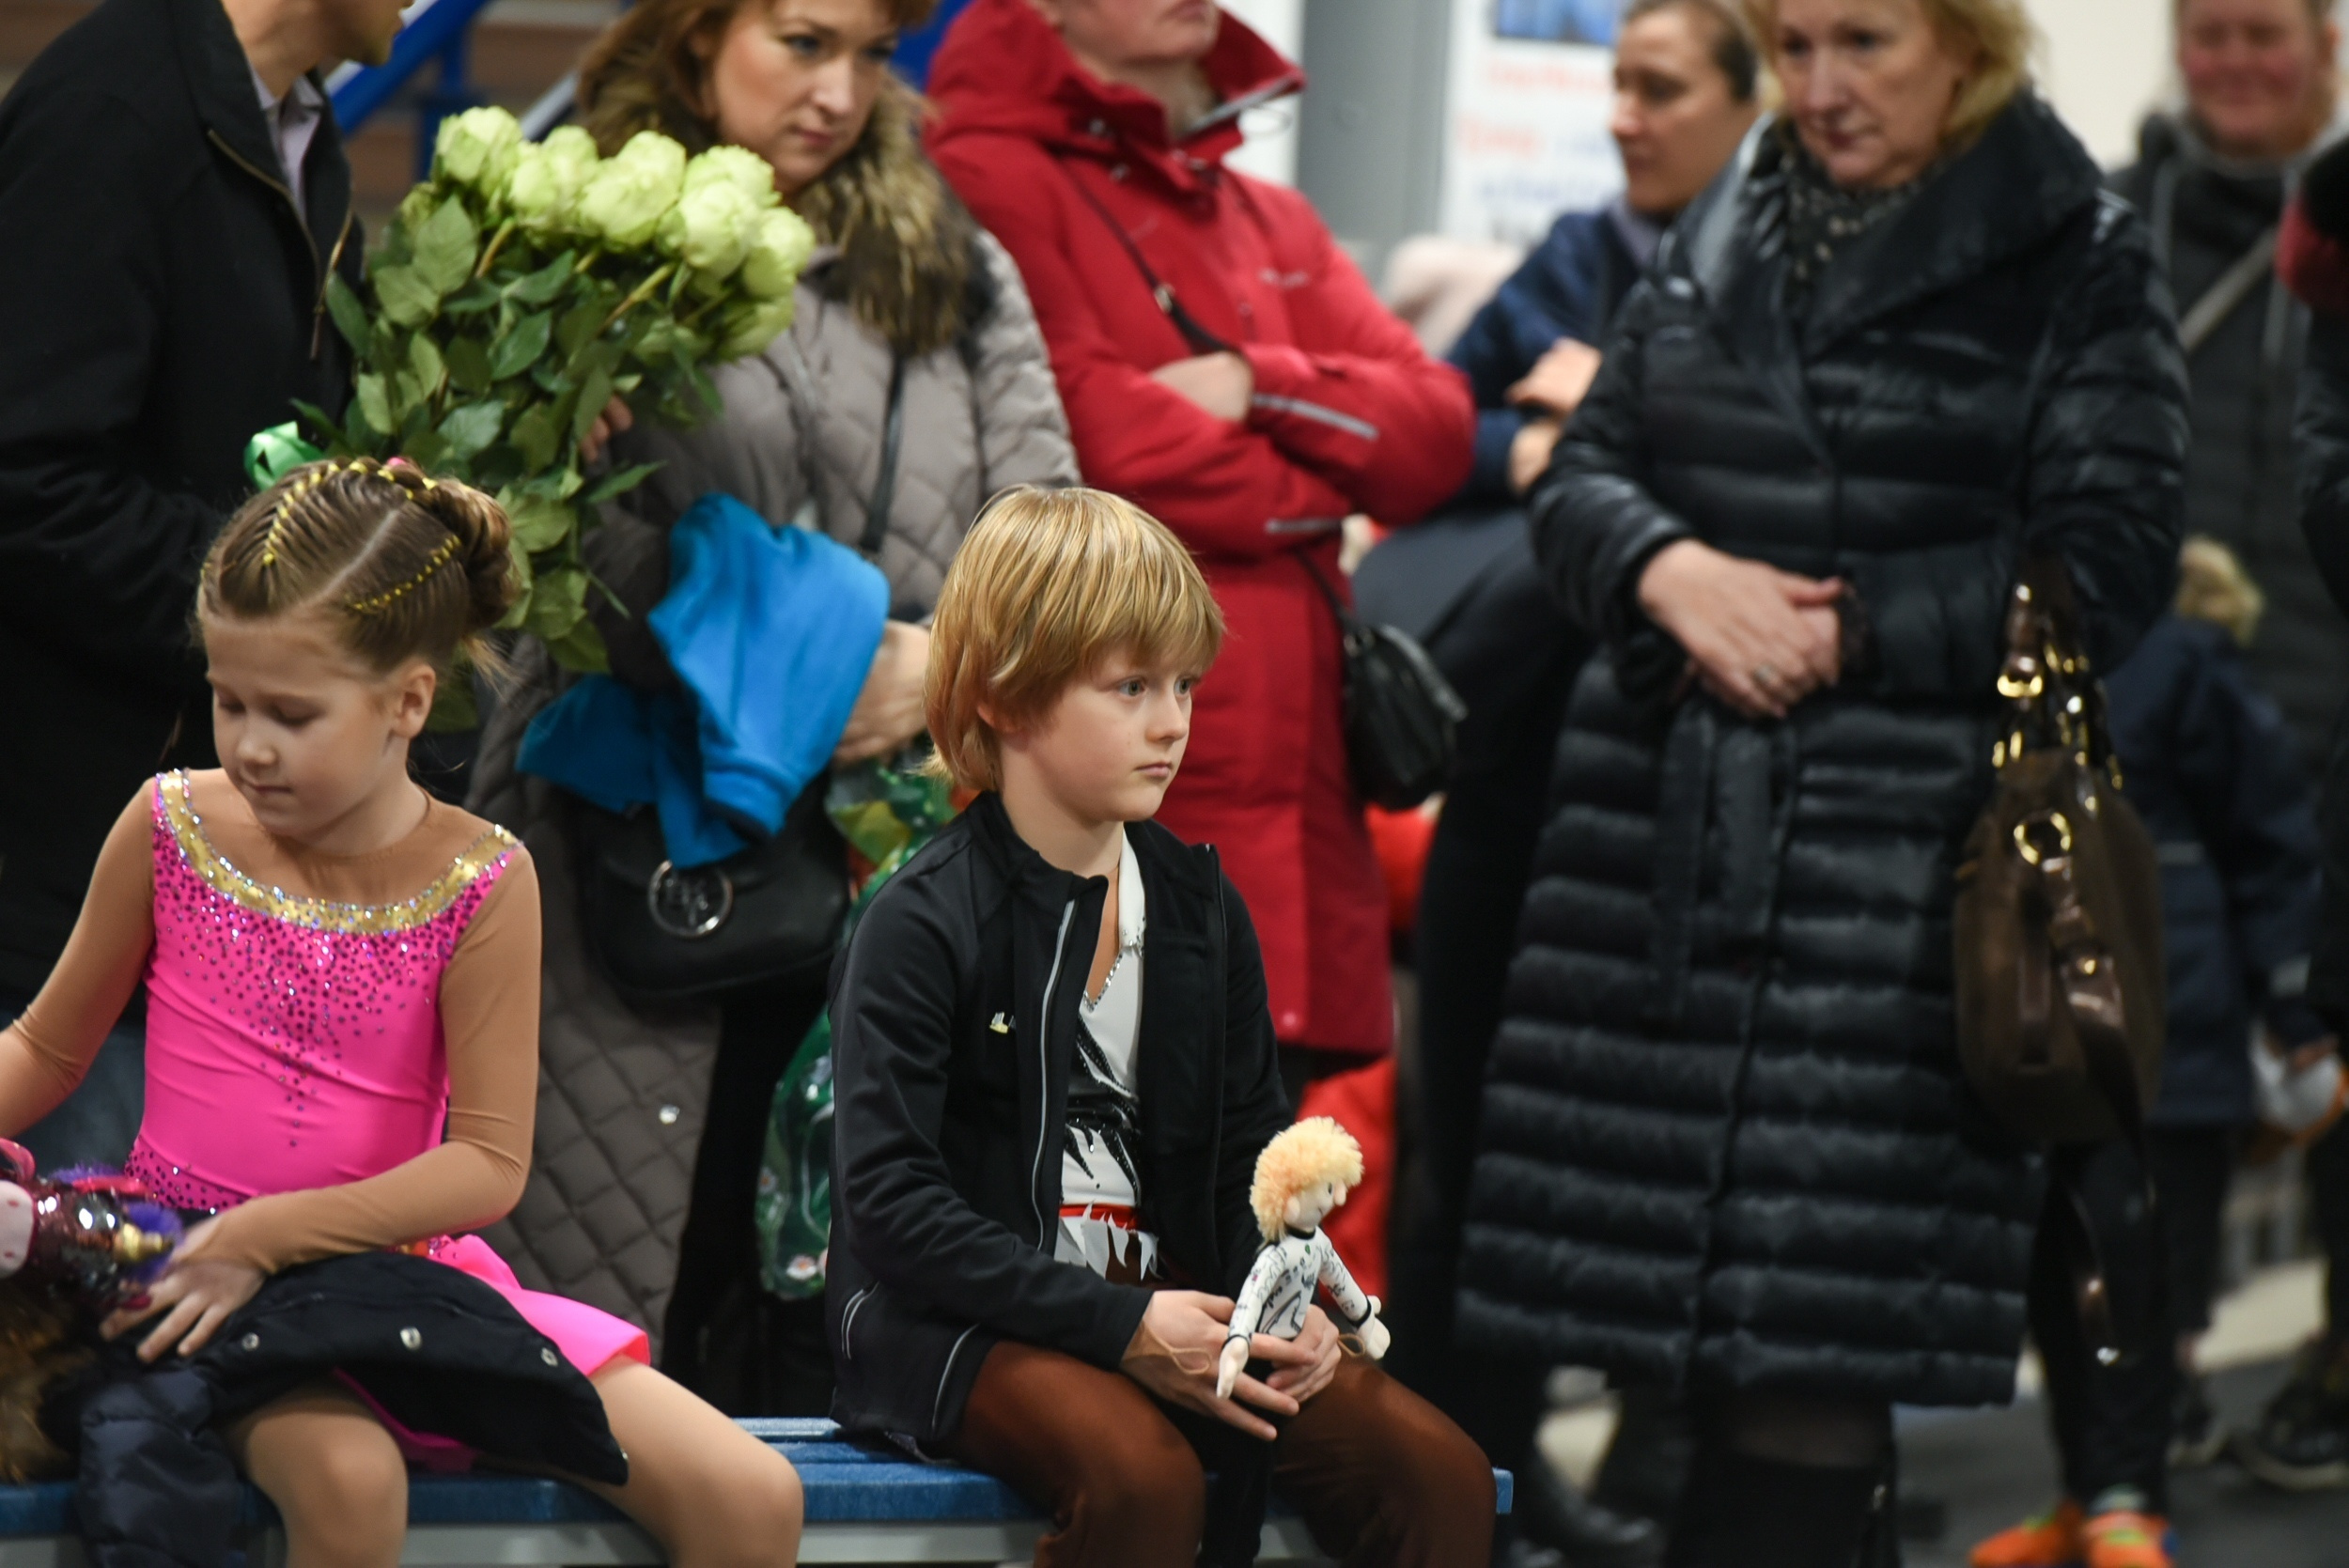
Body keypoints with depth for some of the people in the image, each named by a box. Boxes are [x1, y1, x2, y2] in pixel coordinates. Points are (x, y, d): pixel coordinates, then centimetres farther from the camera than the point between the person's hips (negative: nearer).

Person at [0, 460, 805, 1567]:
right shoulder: (170, 830, 1)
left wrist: (274, 1231, -20)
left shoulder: (479, 883, -4)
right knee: (345, 1476, -38)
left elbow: (489, 1164, -9)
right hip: (193, 1266, -1)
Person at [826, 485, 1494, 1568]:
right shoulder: (922, 926, -10)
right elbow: (890, 1202, -16)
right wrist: (1119, 1325, -21)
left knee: (1438, 1474, -14)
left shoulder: (1202, 907, 11)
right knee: (1140, 1476, -36)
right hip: (963, 1318, -6)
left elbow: (1252, 1145, 17)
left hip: (1168, 1303, 6)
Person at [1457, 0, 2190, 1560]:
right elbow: (1583, 472, 14)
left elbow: (2106, 564, -5)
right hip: (1666, 832, 5)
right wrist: (1674, 576, -7)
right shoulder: (1718, 239, 17)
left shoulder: (2079, 265, 1)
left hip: (1904, 860, -5)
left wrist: (1848, 634, -11)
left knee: (1817, 1354, -10)